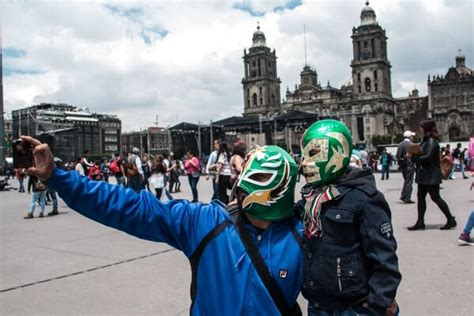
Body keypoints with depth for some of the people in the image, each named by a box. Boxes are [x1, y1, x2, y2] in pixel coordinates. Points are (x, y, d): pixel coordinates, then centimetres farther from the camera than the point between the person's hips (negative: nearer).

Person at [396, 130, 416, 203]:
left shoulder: (400, 145, 7)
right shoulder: (411, 144, -12)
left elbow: (397, 156, 7)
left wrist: (400, 162, 13)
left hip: (402, 166, 6)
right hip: (409, 165, -6)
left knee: (406, 181, 20)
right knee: (409, 182, 0)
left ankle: (403, 196, 14)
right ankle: (407, 199, 1)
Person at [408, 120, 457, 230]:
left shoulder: (432, 141, -15)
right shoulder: (425, 140, 13)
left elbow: (428, 157, -24)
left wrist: (413, 158, -19)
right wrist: (414, 155, -2)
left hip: (431, 175, -10)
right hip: (424, 175, 10)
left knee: (436, 198, -2)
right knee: (421, 197, 8)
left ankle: (451, 220, 11)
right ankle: (420, 222, 12)